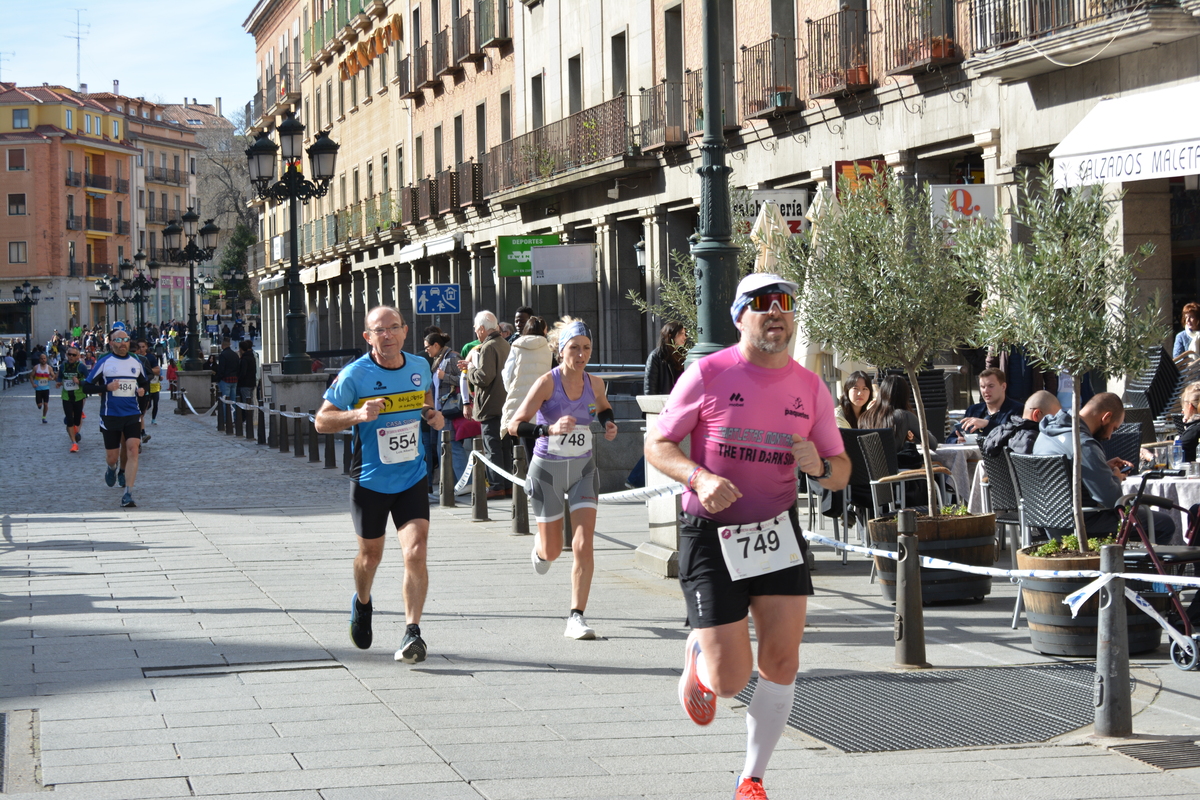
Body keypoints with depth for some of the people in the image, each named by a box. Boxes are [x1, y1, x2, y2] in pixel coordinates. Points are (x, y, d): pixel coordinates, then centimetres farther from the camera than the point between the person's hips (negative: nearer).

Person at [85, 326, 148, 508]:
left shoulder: (136, 362, 9)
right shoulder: (104, 362, -2)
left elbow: (145, 382, 26)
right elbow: (87, 386, -3)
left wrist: (143, 389, 3)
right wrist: (106, 387, -19)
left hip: (132, 415, 2)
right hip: (110, 416, -2)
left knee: (133, 449, -16)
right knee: (112, 457, 5)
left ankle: (128, 495, -16)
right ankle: (111, 468, 45)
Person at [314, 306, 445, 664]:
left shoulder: (420, 367, -1)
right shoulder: (354, 375, -13)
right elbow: (321, 420, -8)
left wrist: (434, 416, -1)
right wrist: (357, 414, -26)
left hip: (412, 478, 1)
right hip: (370, 482, -1)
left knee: (416, 553, -15)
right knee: (371, 554, 15)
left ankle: (412, 632, -12)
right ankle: (362, 604, 47)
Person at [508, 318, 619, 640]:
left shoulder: (595, 383, -3)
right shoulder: (548, 382, -16)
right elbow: (515, 425, -23)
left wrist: (608, 424, -1)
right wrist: (550, 428, -39)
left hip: (583, 469, 3)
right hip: (547, 469, -3)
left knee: (583, 546, -11)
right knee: (552, 551, 9)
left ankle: (576, 617, -5)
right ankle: (539, 547, 48)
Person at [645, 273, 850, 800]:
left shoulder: (810, 388, 3)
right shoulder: (708, 375, -8)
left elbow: (841, 470, 10)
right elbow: (656, 444, -3)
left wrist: (820, 467, -14)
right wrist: (699, 477, -22)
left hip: (778, 531, 4)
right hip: (711, 535, -3)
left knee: (782, 663, -4)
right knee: (730, 680, -6)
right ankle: (697, 657, 31)